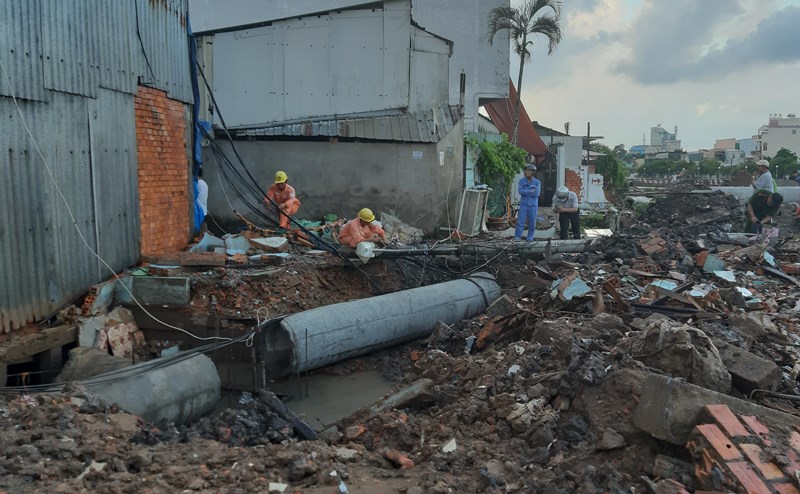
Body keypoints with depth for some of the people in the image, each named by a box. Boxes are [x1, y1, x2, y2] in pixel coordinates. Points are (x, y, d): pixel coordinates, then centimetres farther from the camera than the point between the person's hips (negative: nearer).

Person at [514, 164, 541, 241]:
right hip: (523, 205, -1)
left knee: (532, 223, 4)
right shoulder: (521, 181, 1)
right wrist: (531, 191, -11)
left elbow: (537, 194, -10)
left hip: (533, 205, 1)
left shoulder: (537, 182, 1)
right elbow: (520, 191, -13)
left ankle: (530, 238, 16)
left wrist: (525, 192, -8)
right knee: (520, 222, -7)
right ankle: (517, 237, -5)